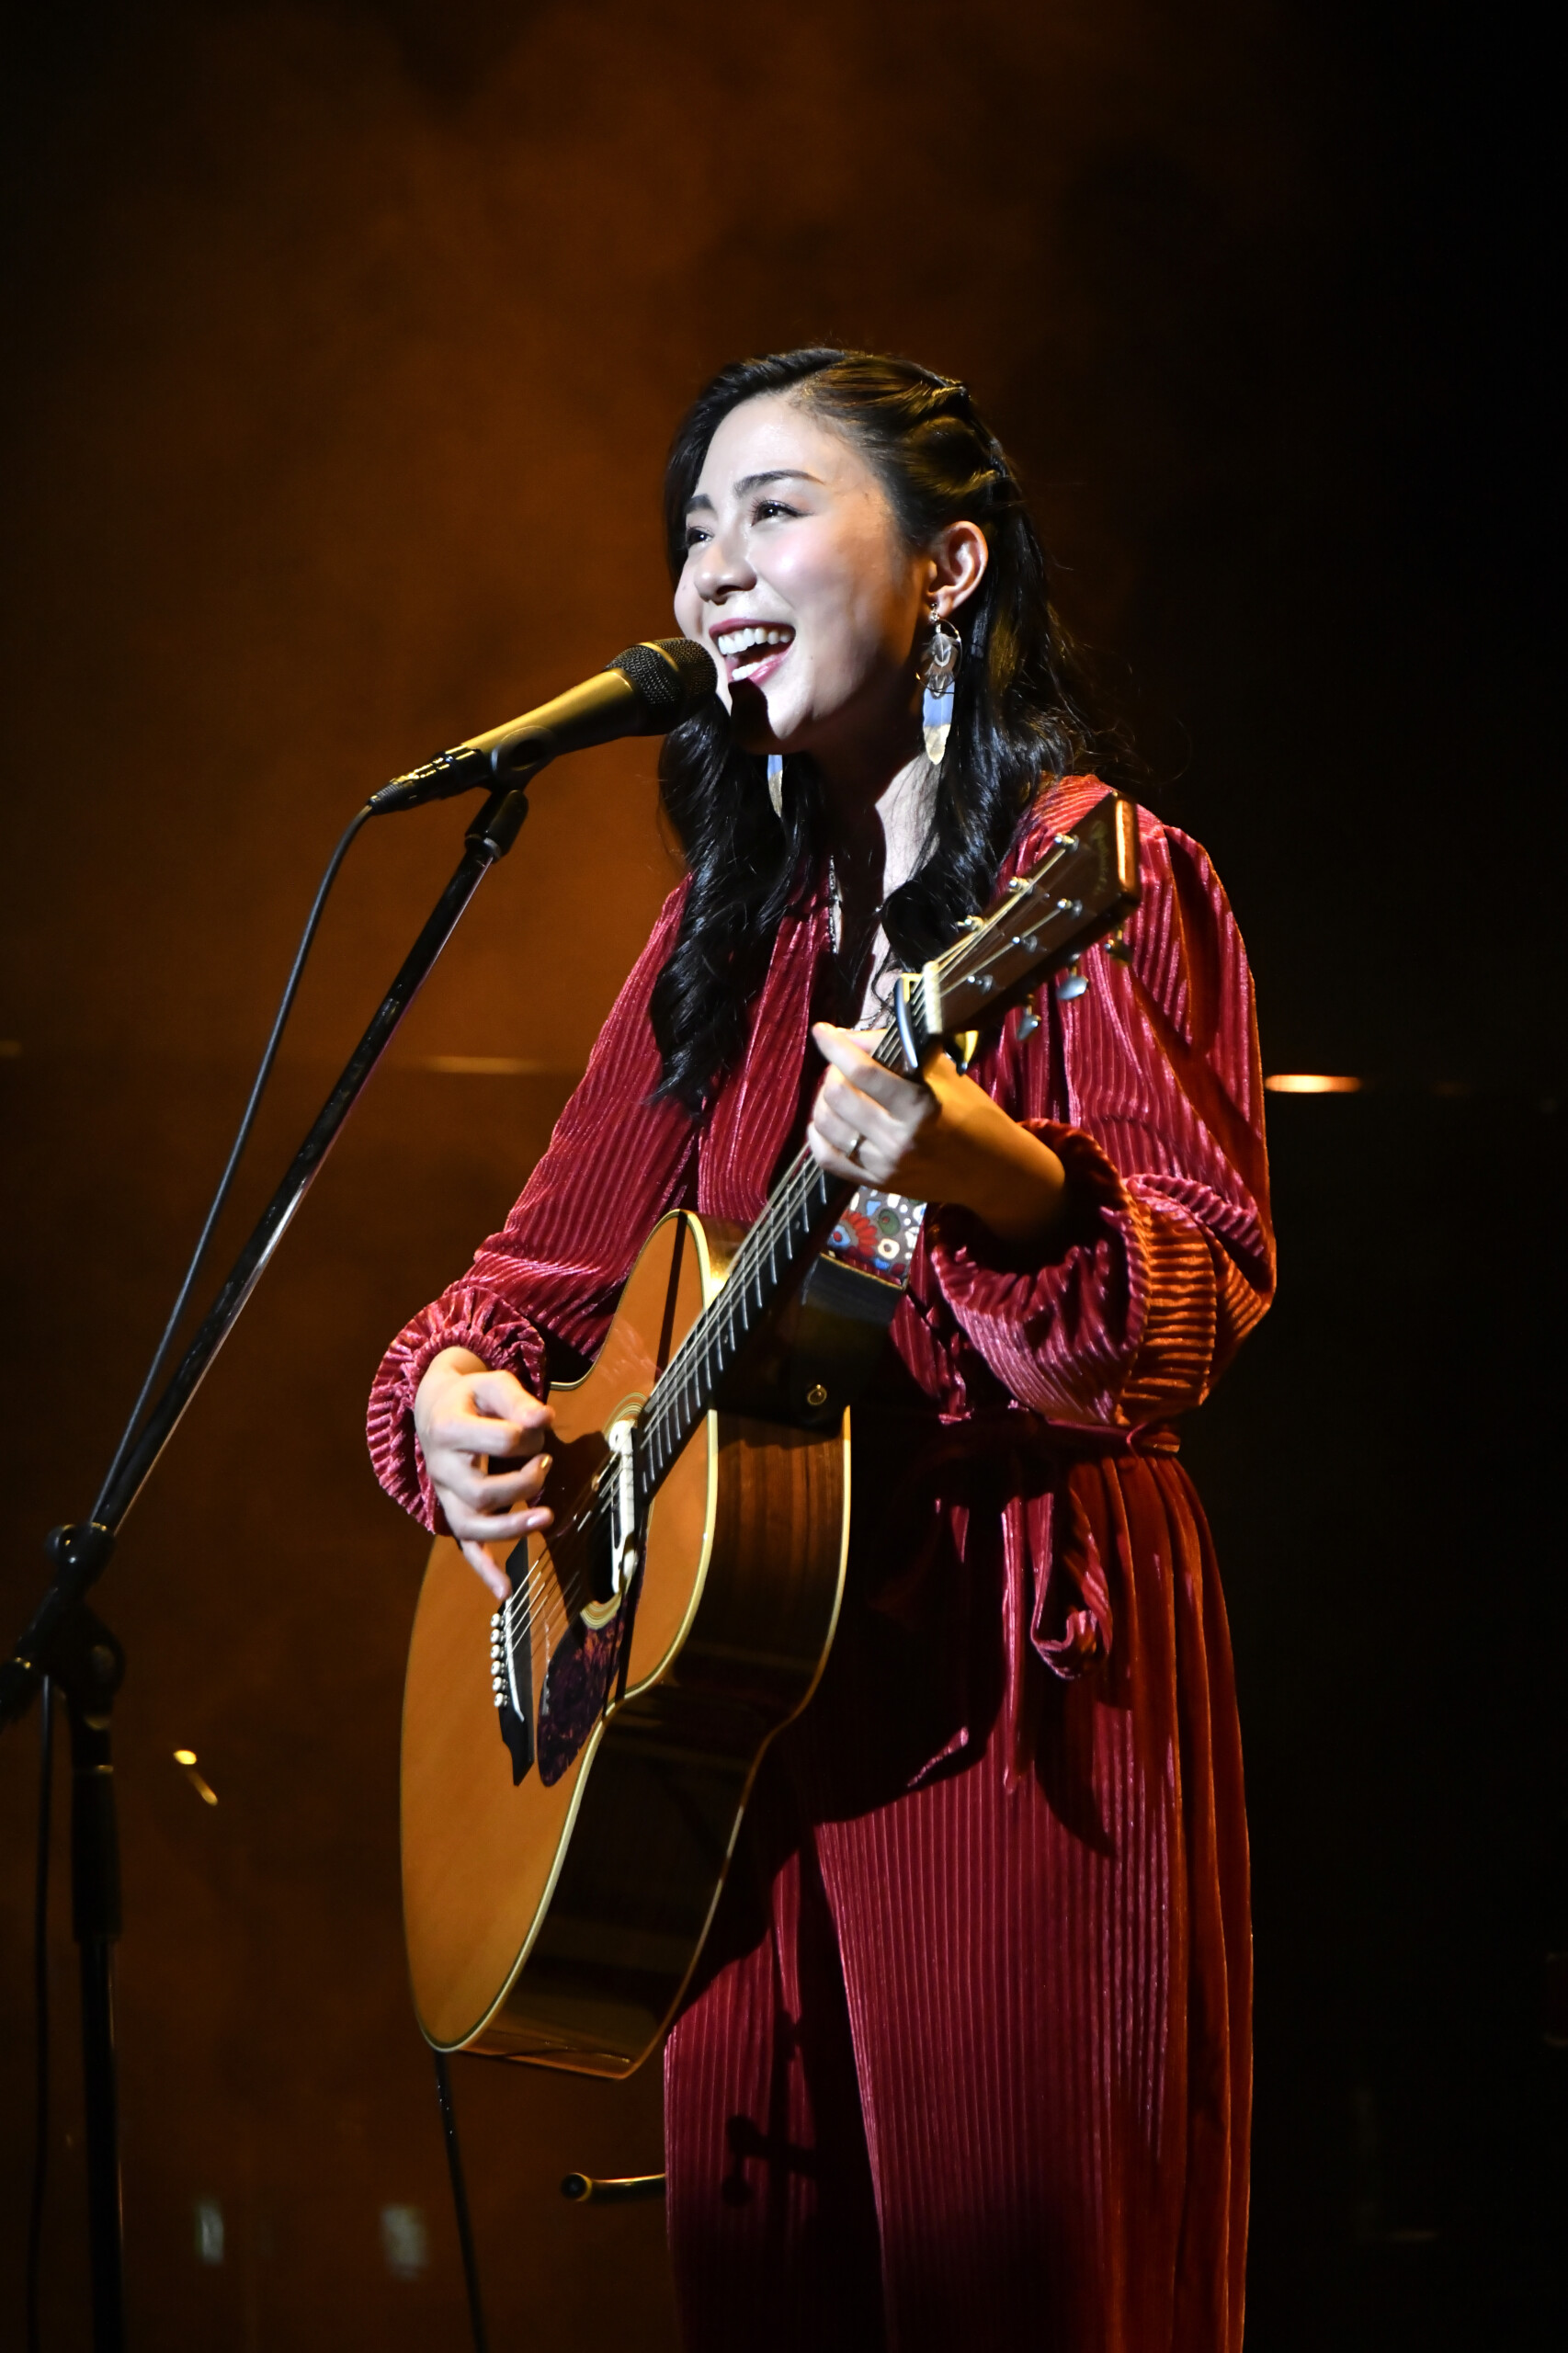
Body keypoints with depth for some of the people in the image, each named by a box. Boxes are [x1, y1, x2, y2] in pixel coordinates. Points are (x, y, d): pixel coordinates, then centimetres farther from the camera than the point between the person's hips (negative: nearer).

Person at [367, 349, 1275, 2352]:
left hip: (1022, 1676, -7)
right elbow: (553, 1265, 19)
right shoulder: (732, 928, 16)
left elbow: (1202, 1293, -14)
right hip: (743, 1677, 7)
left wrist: (993, 1179, -34)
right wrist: (453, 1397, -3)